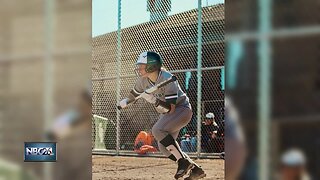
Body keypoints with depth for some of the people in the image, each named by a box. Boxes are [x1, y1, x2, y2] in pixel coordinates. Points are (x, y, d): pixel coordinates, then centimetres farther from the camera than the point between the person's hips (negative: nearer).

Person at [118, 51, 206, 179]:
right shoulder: (143, 80, -7)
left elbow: (171, 108, -31)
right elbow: (134, 93, 13)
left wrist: (153, 100, -36)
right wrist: (126, 101, -5)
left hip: (181, 109, -9)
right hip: (166, 114, 9)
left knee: (157, 130, -30)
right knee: (164, 147, 1)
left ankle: (183, 161, -21)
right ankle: (195, 169, 11)